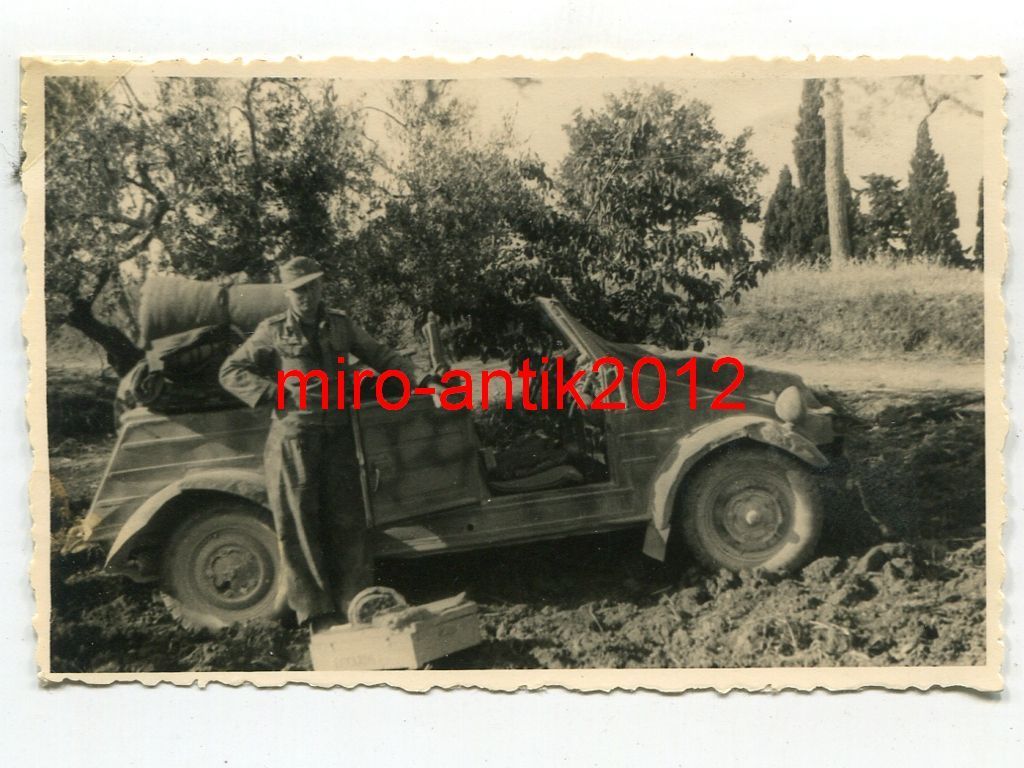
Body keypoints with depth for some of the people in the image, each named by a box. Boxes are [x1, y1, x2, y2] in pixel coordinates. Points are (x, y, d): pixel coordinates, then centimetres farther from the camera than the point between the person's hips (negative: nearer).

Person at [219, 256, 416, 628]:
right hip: (294, 437, -3)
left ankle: (356, 603, 13)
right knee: (299, 524, 0)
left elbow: (379, 354, 22)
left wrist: (406, 372, 3)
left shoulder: (341, 325, 13)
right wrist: (279, 393, -9)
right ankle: (314, 610, 8)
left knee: (348, 519, 4)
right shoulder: (273, 331, 3)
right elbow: (230, 372, 2)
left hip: (337, 434, 3)